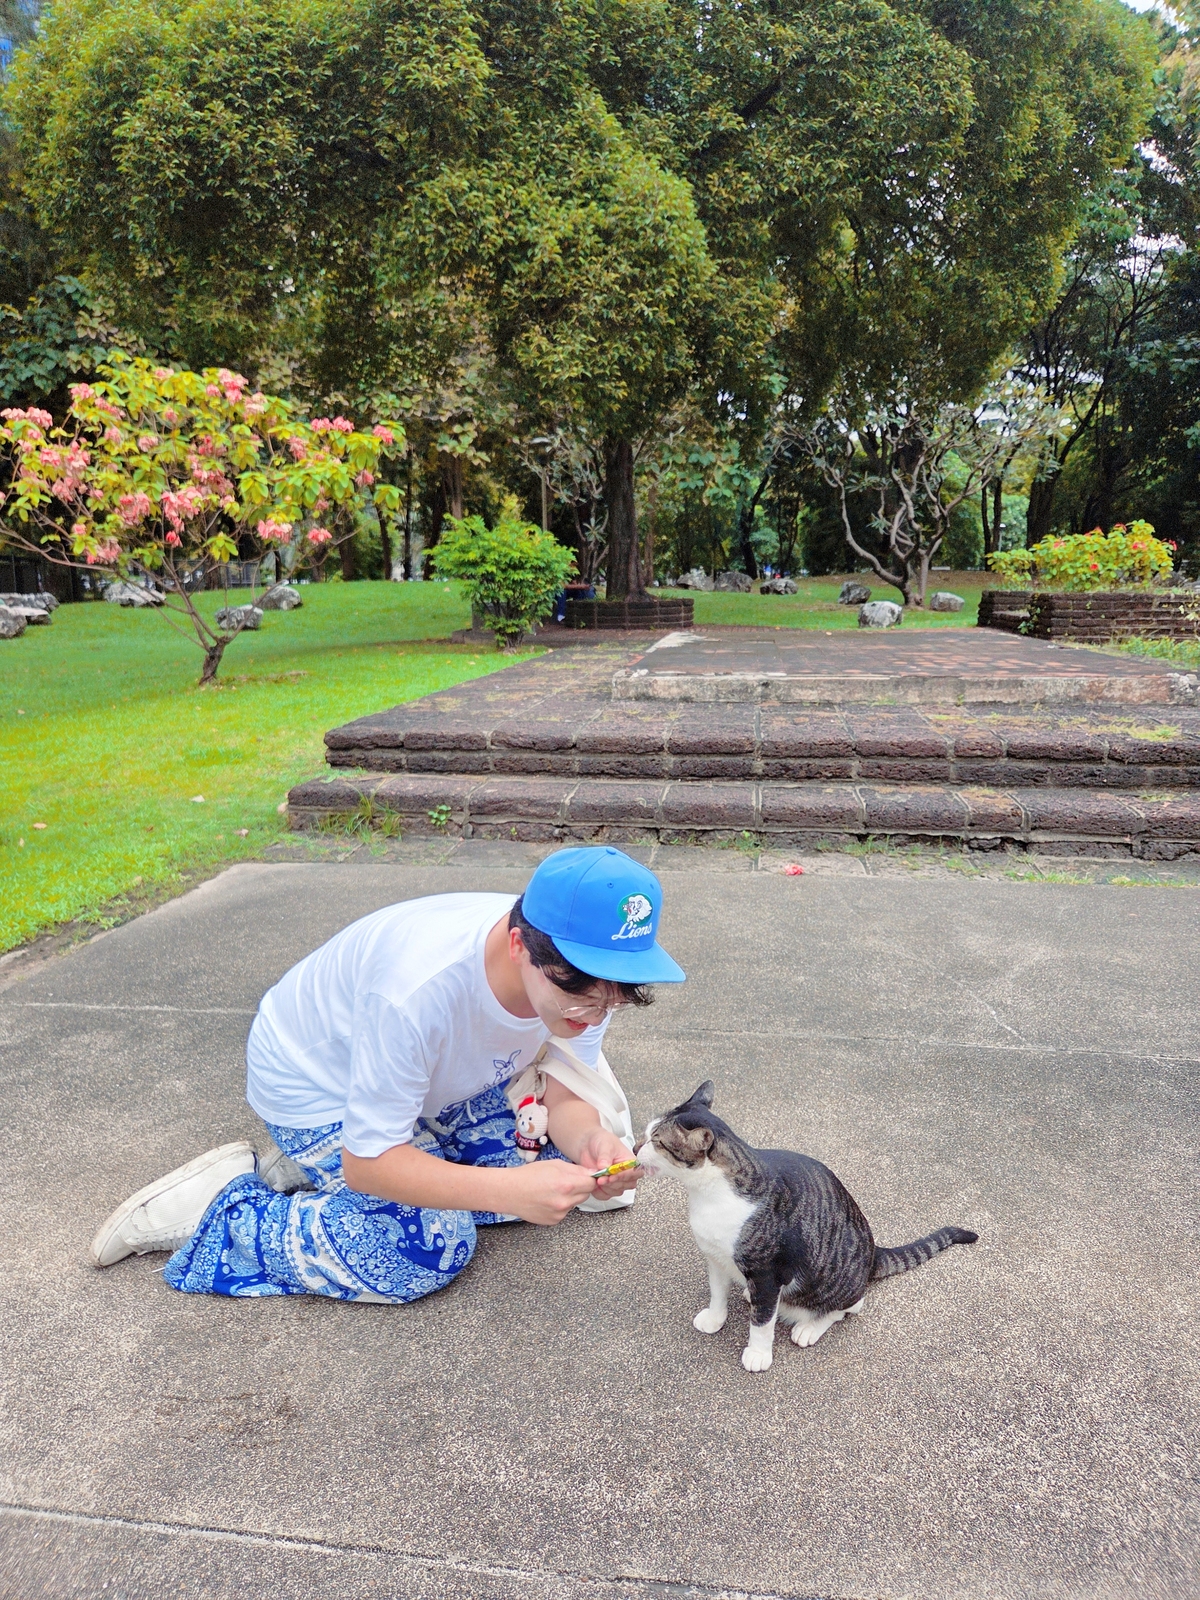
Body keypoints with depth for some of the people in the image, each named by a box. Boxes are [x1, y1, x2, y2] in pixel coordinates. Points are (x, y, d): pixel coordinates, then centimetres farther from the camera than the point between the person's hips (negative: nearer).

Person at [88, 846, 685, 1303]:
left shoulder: (582, 969, -24)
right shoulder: (418, 991, -42)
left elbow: (563, 1096, -14)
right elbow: (367, 1163, -31)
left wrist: (590, 1140, -37)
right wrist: (509, 1190, -43)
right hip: (317, 1085, -7)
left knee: (558, 1162, -1)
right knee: (430, 1250, -18)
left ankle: (316, 1167, 10)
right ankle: (219, 1209, -1)